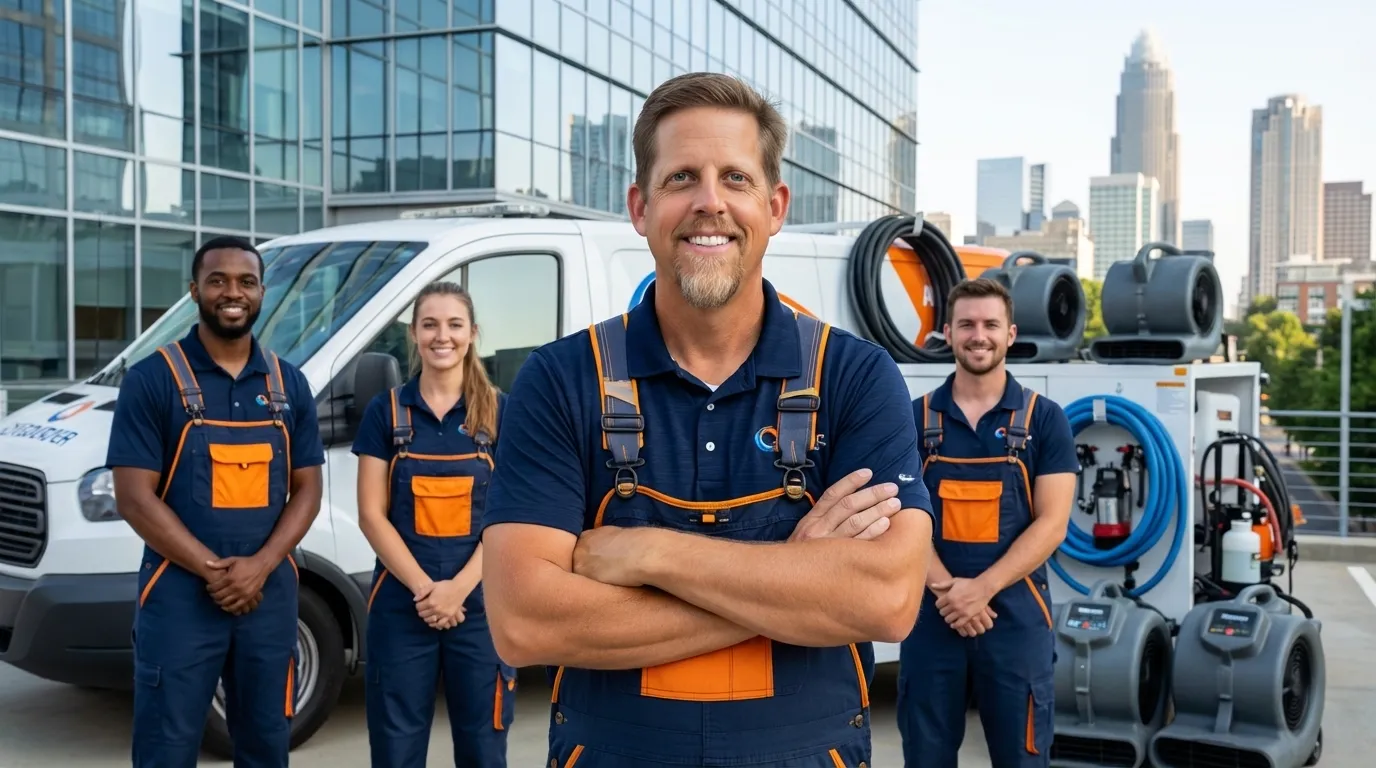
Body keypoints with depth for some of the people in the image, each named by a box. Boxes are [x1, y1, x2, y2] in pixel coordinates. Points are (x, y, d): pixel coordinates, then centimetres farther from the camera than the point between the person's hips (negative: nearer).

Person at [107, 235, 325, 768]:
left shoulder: (289, 384, 8)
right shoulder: (153, 379, -5)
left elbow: (307, 490, 6)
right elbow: (134, 498, -9)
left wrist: (258, 567, -10)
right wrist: (213, 571, -15)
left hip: (270, 593, 4)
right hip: (179, 595, -4)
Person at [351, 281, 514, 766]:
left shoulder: (500, 412, 2)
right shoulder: (386, 411, 3)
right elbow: (371, 515, -1)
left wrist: (457, 588, -13)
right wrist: (423, 587, -11)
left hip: (481, 603, 0)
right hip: (400, 604, 0)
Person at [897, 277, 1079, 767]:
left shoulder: (1044, 419, 2)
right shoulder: (916, 418, 4)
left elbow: (1051, 523, -5)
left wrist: (981, 589, -16)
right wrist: (946, 590, -16)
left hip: (1017, 614, -1)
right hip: (931, 613, 1)